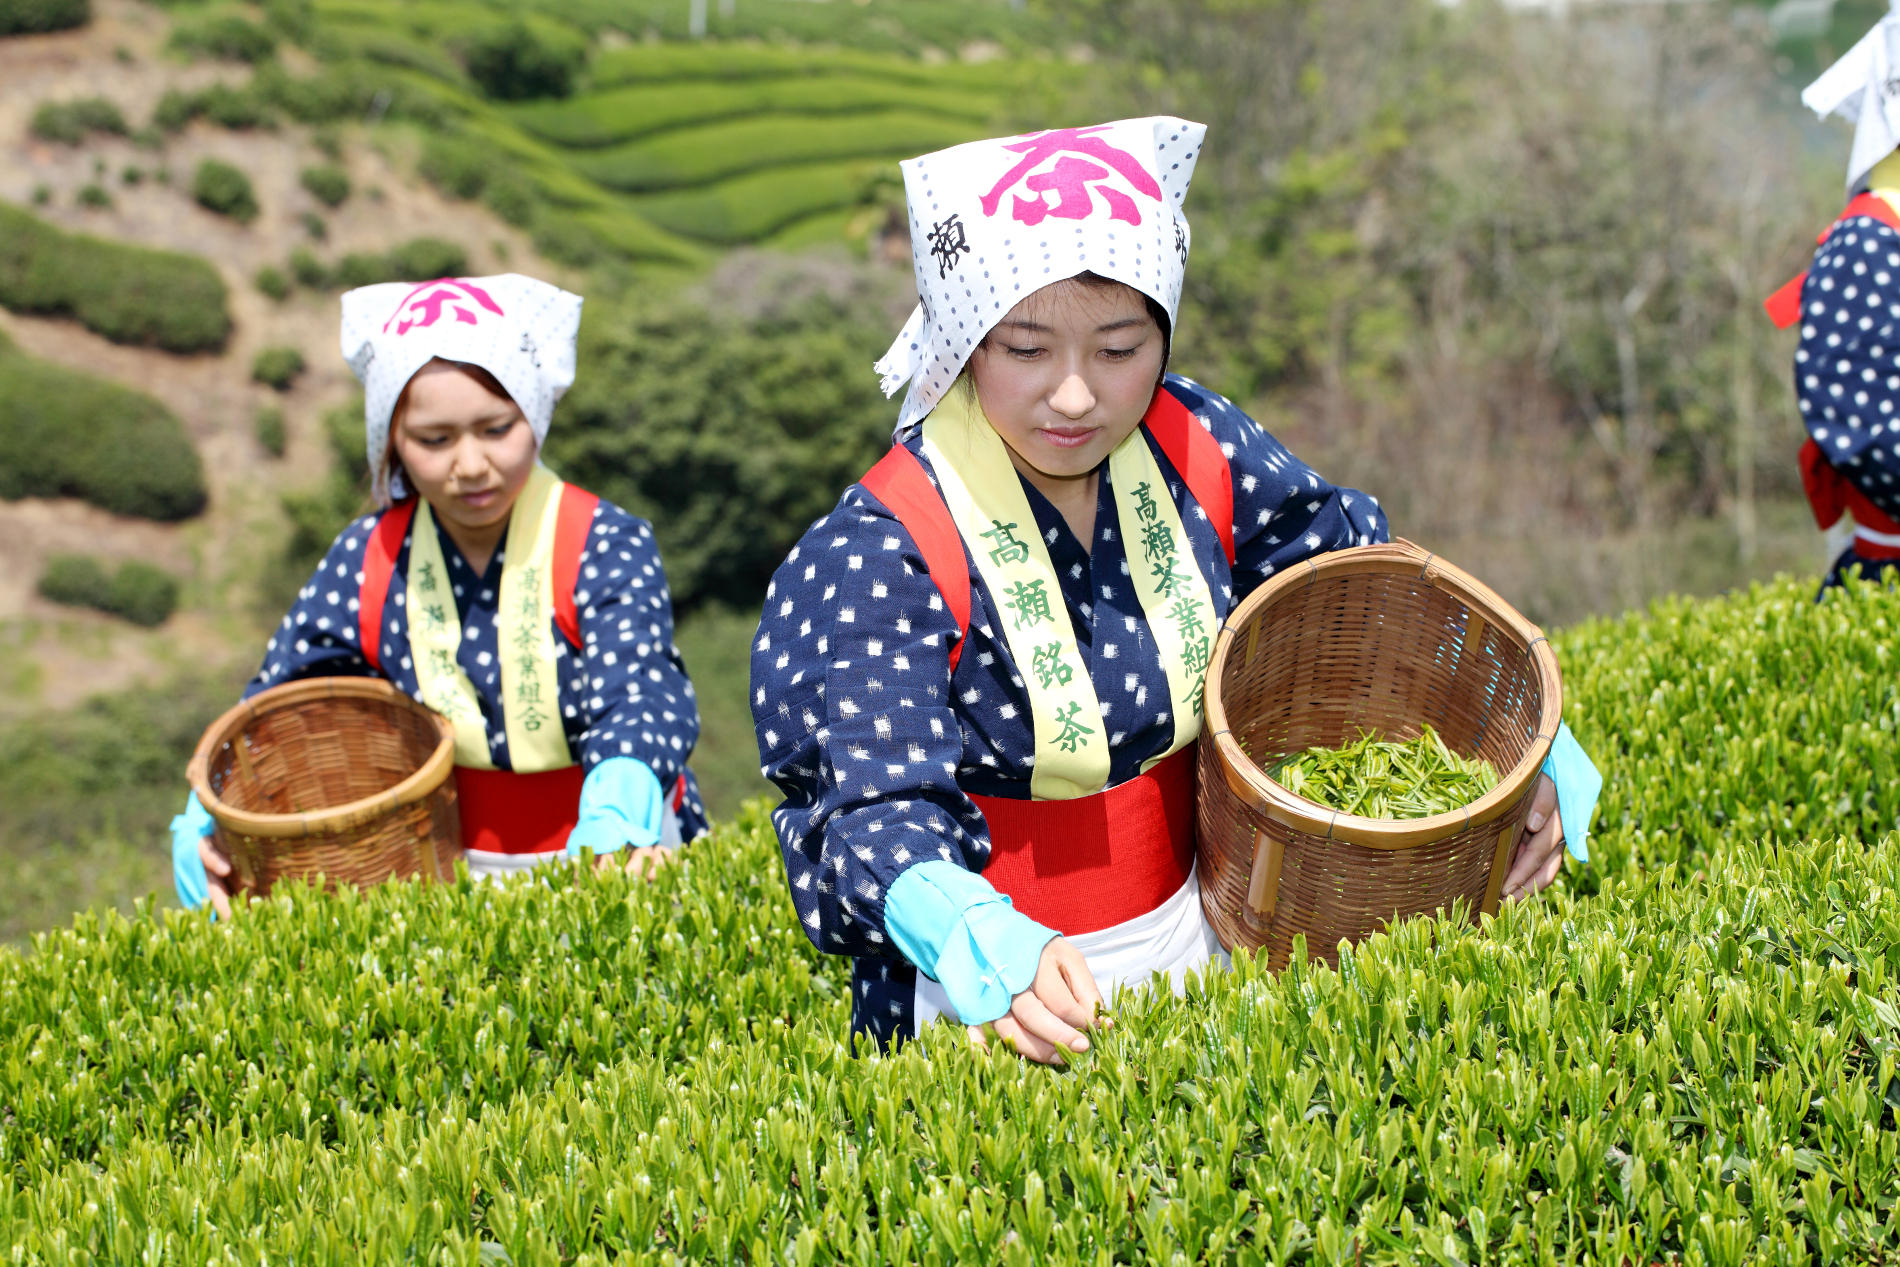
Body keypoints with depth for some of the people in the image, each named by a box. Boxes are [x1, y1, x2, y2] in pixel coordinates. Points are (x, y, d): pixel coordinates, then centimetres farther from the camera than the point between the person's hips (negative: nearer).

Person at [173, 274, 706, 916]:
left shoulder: (607, 548, -11)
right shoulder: (367, 563, -1)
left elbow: (640, 699, -25)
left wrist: (613, 827, -46)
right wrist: (208, 827, -14)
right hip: (445, 871, 3)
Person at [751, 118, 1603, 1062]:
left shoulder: (1198, 452, -4)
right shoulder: (888, 549, -17)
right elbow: (883, 811, -21)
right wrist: (987, 951, -41)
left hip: (1199, 946, 5)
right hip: (987, 996, -4)